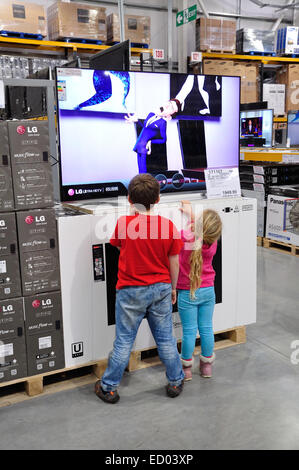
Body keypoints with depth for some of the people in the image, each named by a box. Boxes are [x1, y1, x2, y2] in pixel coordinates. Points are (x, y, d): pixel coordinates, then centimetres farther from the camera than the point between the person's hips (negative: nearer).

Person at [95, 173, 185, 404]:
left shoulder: (123, 223, -13)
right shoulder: (168, 225, -8)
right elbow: (174, 263, 0)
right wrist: (172, 288, 14)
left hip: (131, 291, -2)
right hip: (161, 288, 2)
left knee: (124, 341, 9)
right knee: (165, 338, 15)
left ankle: (109, 388, 21)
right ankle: (176, 382, 30)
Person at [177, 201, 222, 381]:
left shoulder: (184, 238, -23)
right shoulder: (212, 243, -8)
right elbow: (199, 233, 11)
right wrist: (190, 214, 18)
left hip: (187, 293, -3)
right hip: (208, 291, 4)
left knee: (189, 331, 6)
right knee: (206, 328, 14)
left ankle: (187, 368, 20)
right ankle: (207, 365, 28)